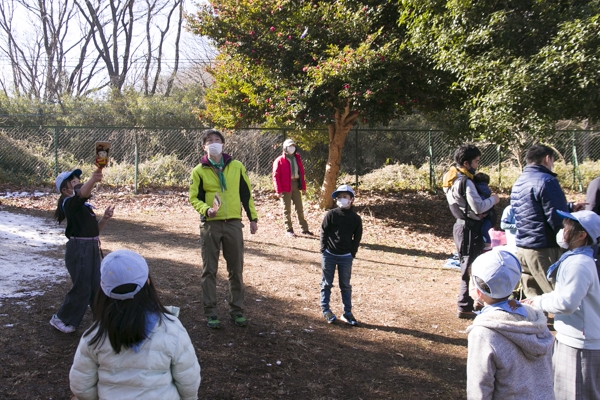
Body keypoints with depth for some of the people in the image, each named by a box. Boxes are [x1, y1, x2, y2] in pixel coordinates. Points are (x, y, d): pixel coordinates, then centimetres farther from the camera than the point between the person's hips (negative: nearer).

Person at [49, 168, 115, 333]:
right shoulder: (70, 203, -13)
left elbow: (94, 229, 17)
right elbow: (82, 194, -37)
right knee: (82, 288, 0)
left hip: (92, 248, 8)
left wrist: (105, 218, -1)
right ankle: (61, 319, 19)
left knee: (97, 286, 16)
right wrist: (92, 180, -57)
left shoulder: (84, 205, 15)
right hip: (79, 249, -8)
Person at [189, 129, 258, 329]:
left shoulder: (236, 166, 5)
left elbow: (246, 194, 10)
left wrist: (253, 218, 9)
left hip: (233, 224, 1)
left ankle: (236, 310, 20)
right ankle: (211, 312, 14)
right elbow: (194, 198, 2)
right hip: (210, 225, -1)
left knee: (236, 269, 7)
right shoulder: (199, 171, 1)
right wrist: (206, 209, -18)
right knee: (209, 270, 4)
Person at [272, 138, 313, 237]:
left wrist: (303, 187, 8)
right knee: (287, 209, 4)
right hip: (286, 187, -5)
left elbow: (301, 173, 12)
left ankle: (304, 229, 18)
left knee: (299, 208, 11)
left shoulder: (297, 158, 10)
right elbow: (276, 176, -9)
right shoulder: (279, 161, -7)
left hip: (296, 185, 5)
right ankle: (289, 230, 13)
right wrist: (279, 190, -16)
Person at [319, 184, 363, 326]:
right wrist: (323, 250, -6)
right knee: (326, 283, 8)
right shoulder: (331, 214, -6)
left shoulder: (356, 218, 0)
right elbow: (323, 232, -2)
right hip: (329, 255, -1)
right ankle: (325, 310, 19)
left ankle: (347, 313, 16)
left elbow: (357, 238, 6)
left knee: (346, 285, 8)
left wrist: (352, 253, 0)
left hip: (346, 257, 1)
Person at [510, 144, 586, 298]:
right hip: (544, 249, -8)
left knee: (531, 301, 13)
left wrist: (570, 207, 21)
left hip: (522, 248, 8)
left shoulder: (518, 183, 14)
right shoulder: (547, 181, -13)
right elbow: (558, 220, -18)